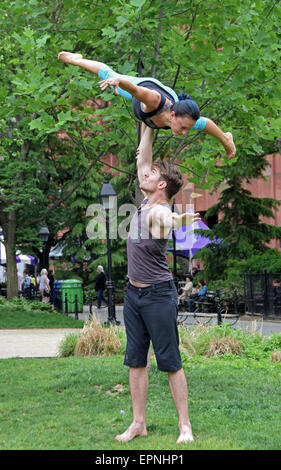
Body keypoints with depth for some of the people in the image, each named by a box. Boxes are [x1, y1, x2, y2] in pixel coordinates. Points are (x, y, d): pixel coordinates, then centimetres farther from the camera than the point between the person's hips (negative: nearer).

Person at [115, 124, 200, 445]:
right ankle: (138, 423, 14)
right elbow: (142, 158, 12)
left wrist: (176, 222, -69)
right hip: (133, 293, 9)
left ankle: (184, 425, 2)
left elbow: (159, 220, -45)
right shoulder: (145, 204, 6)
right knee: (135, 361, 9)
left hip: (158, 295, -9)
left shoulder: (160, 212, -18)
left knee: (170, 362, -3)